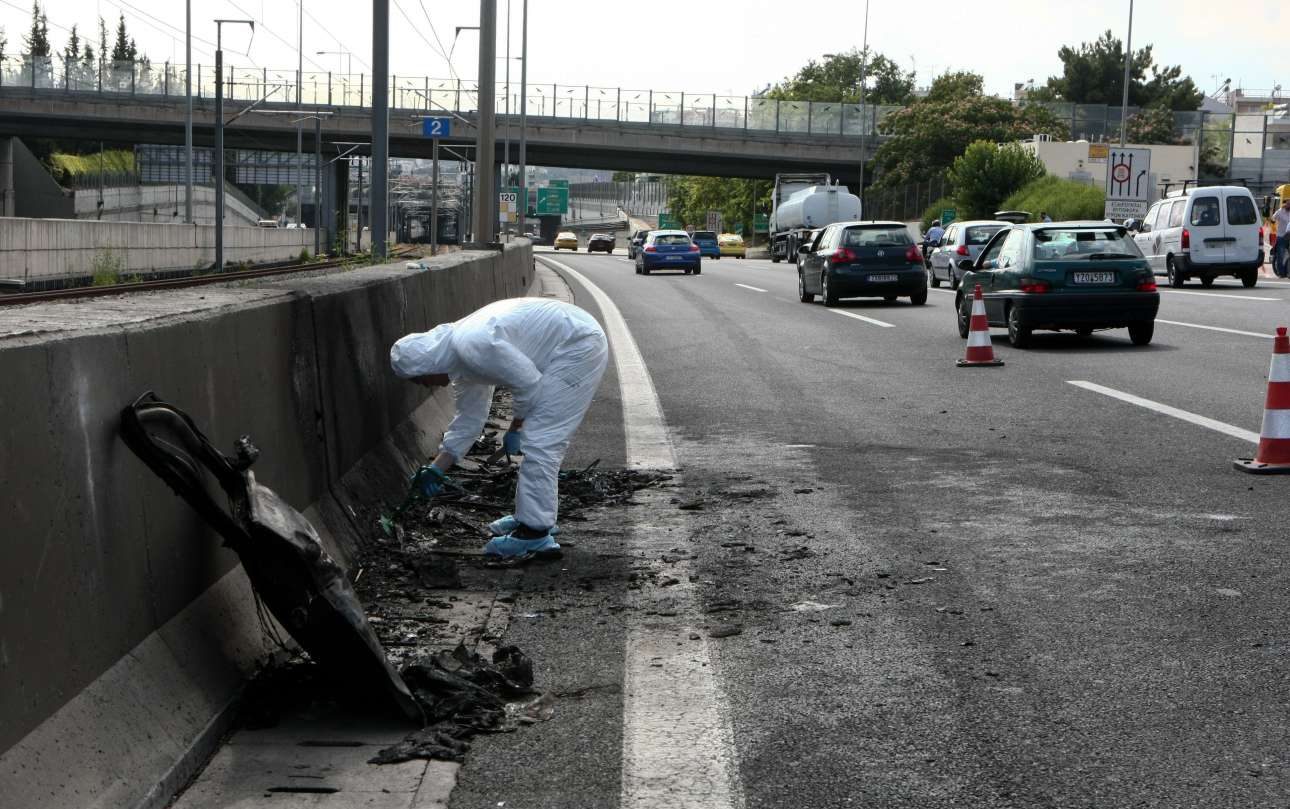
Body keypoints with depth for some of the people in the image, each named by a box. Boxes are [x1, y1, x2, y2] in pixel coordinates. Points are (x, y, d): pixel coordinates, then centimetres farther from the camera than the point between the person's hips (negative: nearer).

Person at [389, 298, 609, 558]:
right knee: (540, 439, 18)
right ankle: (535, 514, 29)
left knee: (539, 440, -9)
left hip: (579, 347, -10)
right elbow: (469, 420, 18)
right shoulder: (462, 360, 9)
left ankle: (535, 533, -6)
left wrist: (515, 428, -5)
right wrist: (436, 469, 19)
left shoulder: (473, 346, -24)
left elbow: (529, 384, -20)